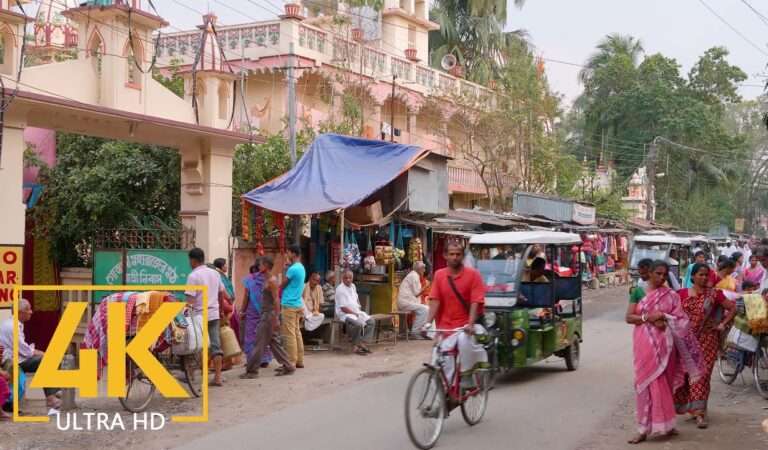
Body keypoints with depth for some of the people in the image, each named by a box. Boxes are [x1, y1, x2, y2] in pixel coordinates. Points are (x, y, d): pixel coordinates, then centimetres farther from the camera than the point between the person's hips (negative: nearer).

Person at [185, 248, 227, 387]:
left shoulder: (193, 276, -10)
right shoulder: (215, 273, 11)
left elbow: (190, 300, -16)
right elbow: (223, 294, 18)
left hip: (199, 315, -6)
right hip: (214, 314, 6)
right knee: (216, 345, 5)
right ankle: (218, 377, 3)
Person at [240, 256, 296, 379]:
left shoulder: (271, 280, -14)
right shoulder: (267, 280, 15)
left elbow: (276, 300, -19)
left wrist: (275, 320, -22)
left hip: (269, 314, -10)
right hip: (265, 314, 10)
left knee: (259, 342, -6)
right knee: (273, 342, 12)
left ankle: (251, 370, -2)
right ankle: (288, 366, 16)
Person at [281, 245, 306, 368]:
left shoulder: (292, 269, -16)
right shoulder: (301, 268, 14)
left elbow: (282, 286, -5)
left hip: (289, 305, -9)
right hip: (298, 304, 9)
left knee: (289, 334, -6)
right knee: (297, 332, 11)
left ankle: (291, 362, -5)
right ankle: (299, 361, 13)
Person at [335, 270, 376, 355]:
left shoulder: (353, 286, 11)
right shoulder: (340, 289, -16)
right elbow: (343, 308, -18)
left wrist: (359, 309, 10)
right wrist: (355, 314, -14)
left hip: (357, 312, 9)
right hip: (345, 314, -9)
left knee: (371, 321, -5)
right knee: (359, 324, -34)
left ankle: (362, 343, -7)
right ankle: (355, 346, -18)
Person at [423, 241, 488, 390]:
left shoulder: (473, 274, -5)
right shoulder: (439, 275, 4)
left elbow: (476, 302, -12)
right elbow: (435, 301, -1)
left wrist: (470, 324, -25)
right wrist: (428, 322, -13)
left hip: (466, 326, -3)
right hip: (445, 327, 3)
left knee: (464, 340, -35)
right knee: (446, 369, 3)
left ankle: (466, 378, -15)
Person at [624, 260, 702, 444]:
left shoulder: (671, 295, 4)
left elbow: (681, 320, 4)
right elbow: (629, 317, -1)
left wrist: (665, 321, -15)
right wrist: (648, 317, -16)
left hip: (664, 344, 0)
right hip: (645, 344, 0)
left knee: (663, 383, 3)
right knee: (646, 382, -1)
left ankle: (665, 424, 14)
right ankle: (644, 428, 4)